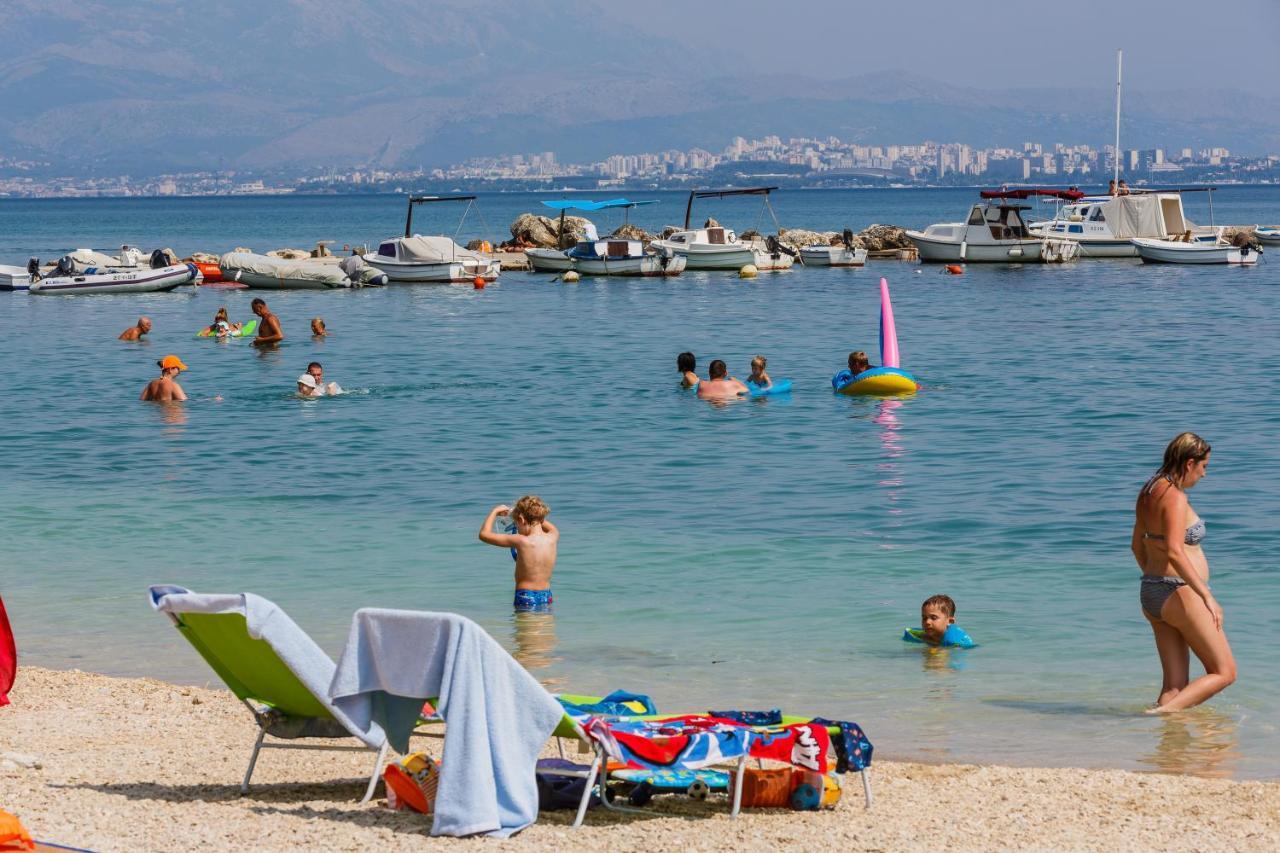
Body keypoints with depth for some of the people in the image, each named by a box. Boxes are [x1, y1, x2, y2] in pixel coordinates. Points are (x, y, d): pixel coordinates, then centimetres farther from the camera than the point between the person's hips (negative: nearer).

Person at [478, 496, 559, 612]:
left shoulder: (521, 541, -15)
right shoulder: (552, 538, 0)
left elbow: (484, 534, -6)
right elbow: (552, 528, 31)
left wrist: (495, 511, 8)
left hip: (526, 598, -6)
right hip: (547, 596, 6)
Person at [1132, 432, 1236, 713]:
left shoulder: (1148, 493, 10)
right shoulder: (1175, 497, -17)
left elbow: (1137, 546, 21)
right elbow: (1175, 552, -28)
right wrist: (1207, 596, -26)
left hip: (1150, 594, 9)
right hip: (1180, 594, -9)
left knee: (1175, 685, 9)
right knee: (1224, 673, 1)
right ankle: (1164, 712, -13)